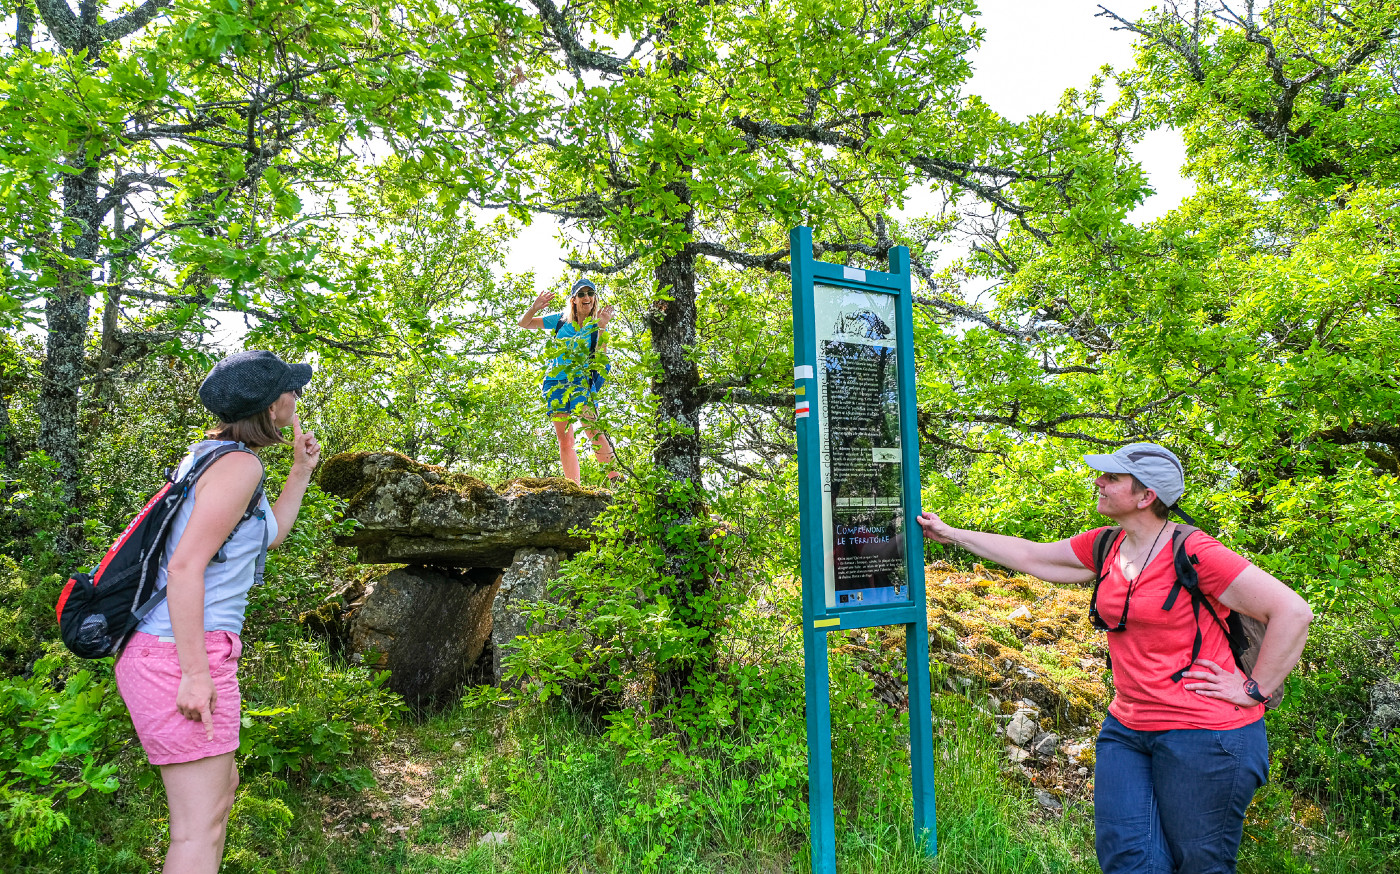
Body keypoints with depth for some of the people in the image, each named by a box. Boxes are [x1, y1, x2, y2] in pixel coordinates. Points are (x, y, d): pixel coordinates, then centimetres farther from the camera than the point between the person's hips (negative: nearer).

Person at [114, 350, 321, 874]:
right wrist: (194, 673, -23)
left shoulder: (214, 455, 16)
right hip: (180, 653, -11)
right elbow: (185, 566, -22)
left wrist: (302, 471, 21)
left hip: (170, 651, 11)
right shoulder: (240, 464, -14)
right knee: (200, 829, -5)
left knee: (221, 787, 23)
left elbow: (270, 535, 28)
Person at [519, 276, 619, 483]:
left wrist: (602, 328, -18)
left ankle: (614, 475, -27)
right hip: (556, 380, 3)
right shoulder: (561, 320, 9)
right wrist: (534, 308, -6)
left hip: (581, 380, -3)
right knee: (564, 440, -2)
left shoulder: (596, 325, 4)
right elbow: (523, 323, 13)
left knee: (592, 428, -26)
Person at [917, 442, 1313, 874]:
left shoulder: (1194, 554, -18)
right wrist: (951, 534, 19)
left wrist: (1254, 690, -13)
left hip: (1203, 734, -6)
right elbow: (1029, 555, 15)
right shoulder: (1106, 547, 5)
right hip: (1127, 728, 7)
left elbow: (1293, 612, -16)